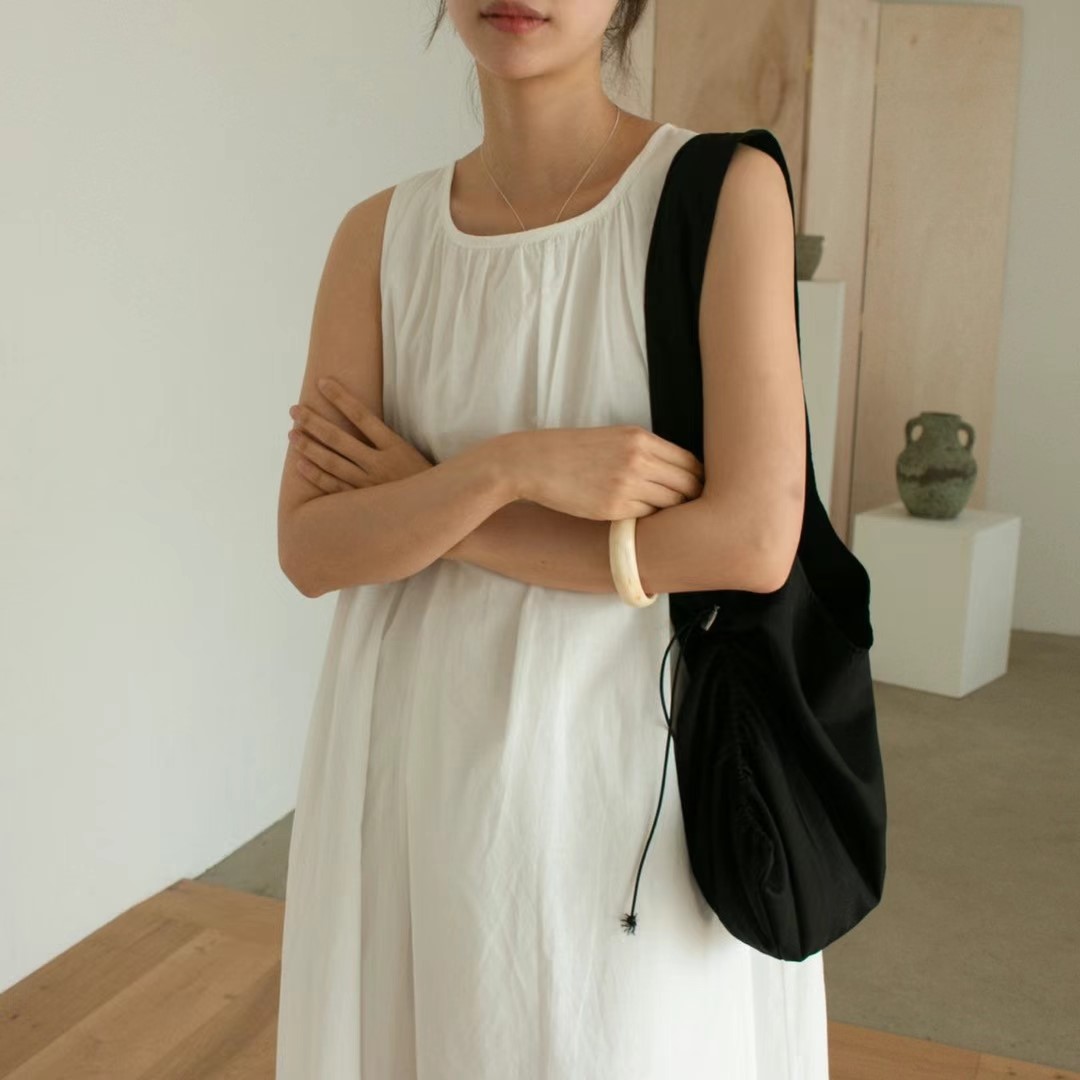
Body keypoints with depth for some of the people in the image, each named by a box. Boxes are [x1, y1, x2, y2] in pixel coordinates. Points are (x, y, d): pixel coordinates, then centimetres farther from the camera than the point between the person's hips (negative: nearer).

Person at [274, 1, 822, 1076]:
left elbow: (752, 542, -19)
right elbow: (309, 549, -5)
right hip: (420, 762, 4)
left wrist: (418, 506, -12)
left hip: (626, 765, -3)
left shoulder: (724, 187, -10)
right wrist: (510, 467, -23)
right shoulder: (379, 236, 1)